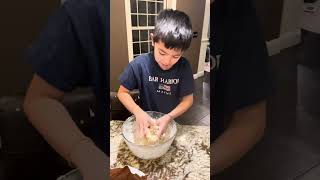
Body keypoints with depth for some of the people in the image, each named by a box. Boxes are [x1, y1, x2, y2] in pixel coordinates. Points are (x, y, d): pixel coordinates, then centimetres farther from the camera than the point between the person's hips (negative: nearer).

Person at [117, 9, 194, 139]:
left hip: (172, 122, 1)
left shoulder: (184, 67, -20)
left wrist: (169, 117, -29)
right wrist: (138, 112, -30)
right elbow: (122, 92, -14)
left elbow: (188, 99, -14)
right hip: (146, 121, 0)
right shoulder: (140, 64, -23)